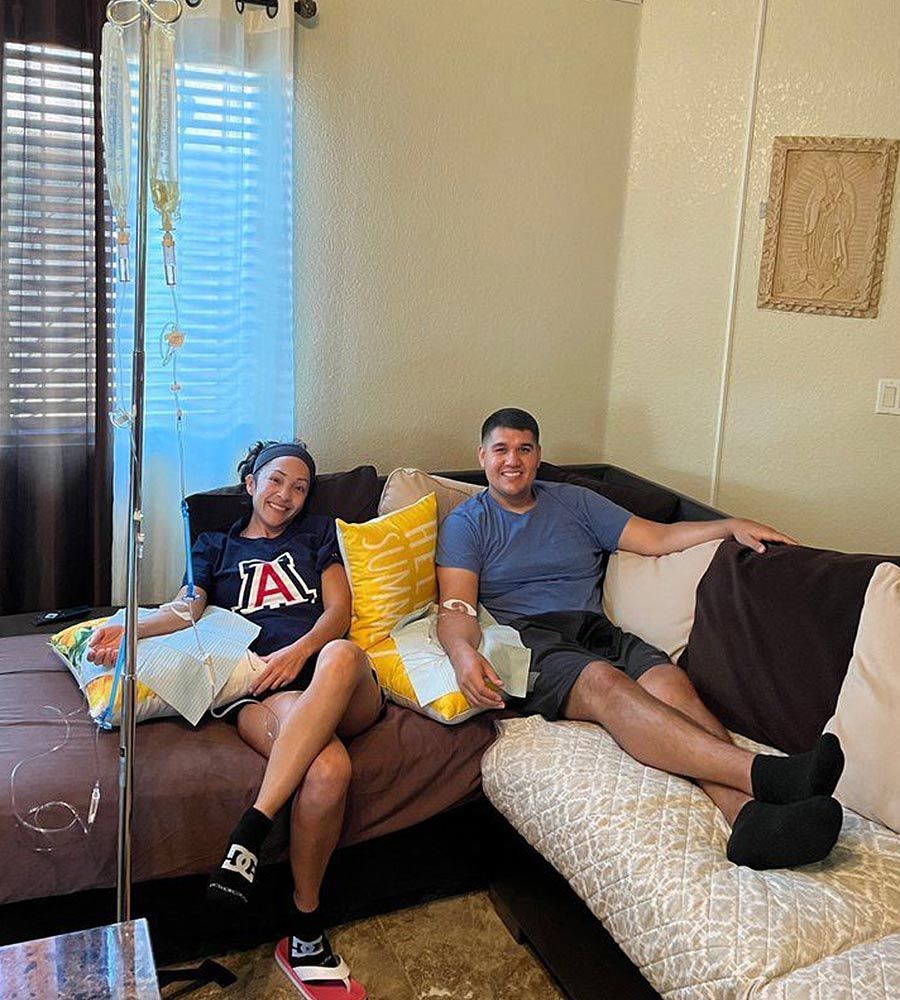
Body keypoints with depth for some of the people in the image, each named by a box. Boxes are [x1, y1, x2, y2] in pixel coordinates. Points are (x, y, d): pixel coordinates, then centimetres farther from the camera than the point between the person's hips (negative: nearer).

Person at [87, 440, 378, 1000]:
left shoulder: (317, 534, 29)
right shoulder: (216, 548, 30)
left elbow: (339, 609, 14)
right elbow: (188, 607, 11)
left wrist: (301, 649, -8)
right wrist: (131, 631, -11)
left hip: (344, 692, 2)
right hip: (262, 693, -1)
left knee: (340, 656, -41)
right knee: (328, 769, -38)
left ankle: (250, 832, -42)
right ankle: (306, 931, -23)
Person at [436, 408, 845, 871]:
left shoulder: (573, 502, 23)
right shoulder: (466, 522, 12)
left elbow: (656, 538, 17)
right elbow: (455, 608, -1)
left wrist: (730, 526, 2)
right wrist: (464, 653, -25)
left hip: (595, 629, 4)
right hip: (526, 638, -4)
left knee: (670, 681, -29)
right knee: (604, 682, -36)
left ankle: (749, 814, -54)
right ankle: (762, 773, -54)